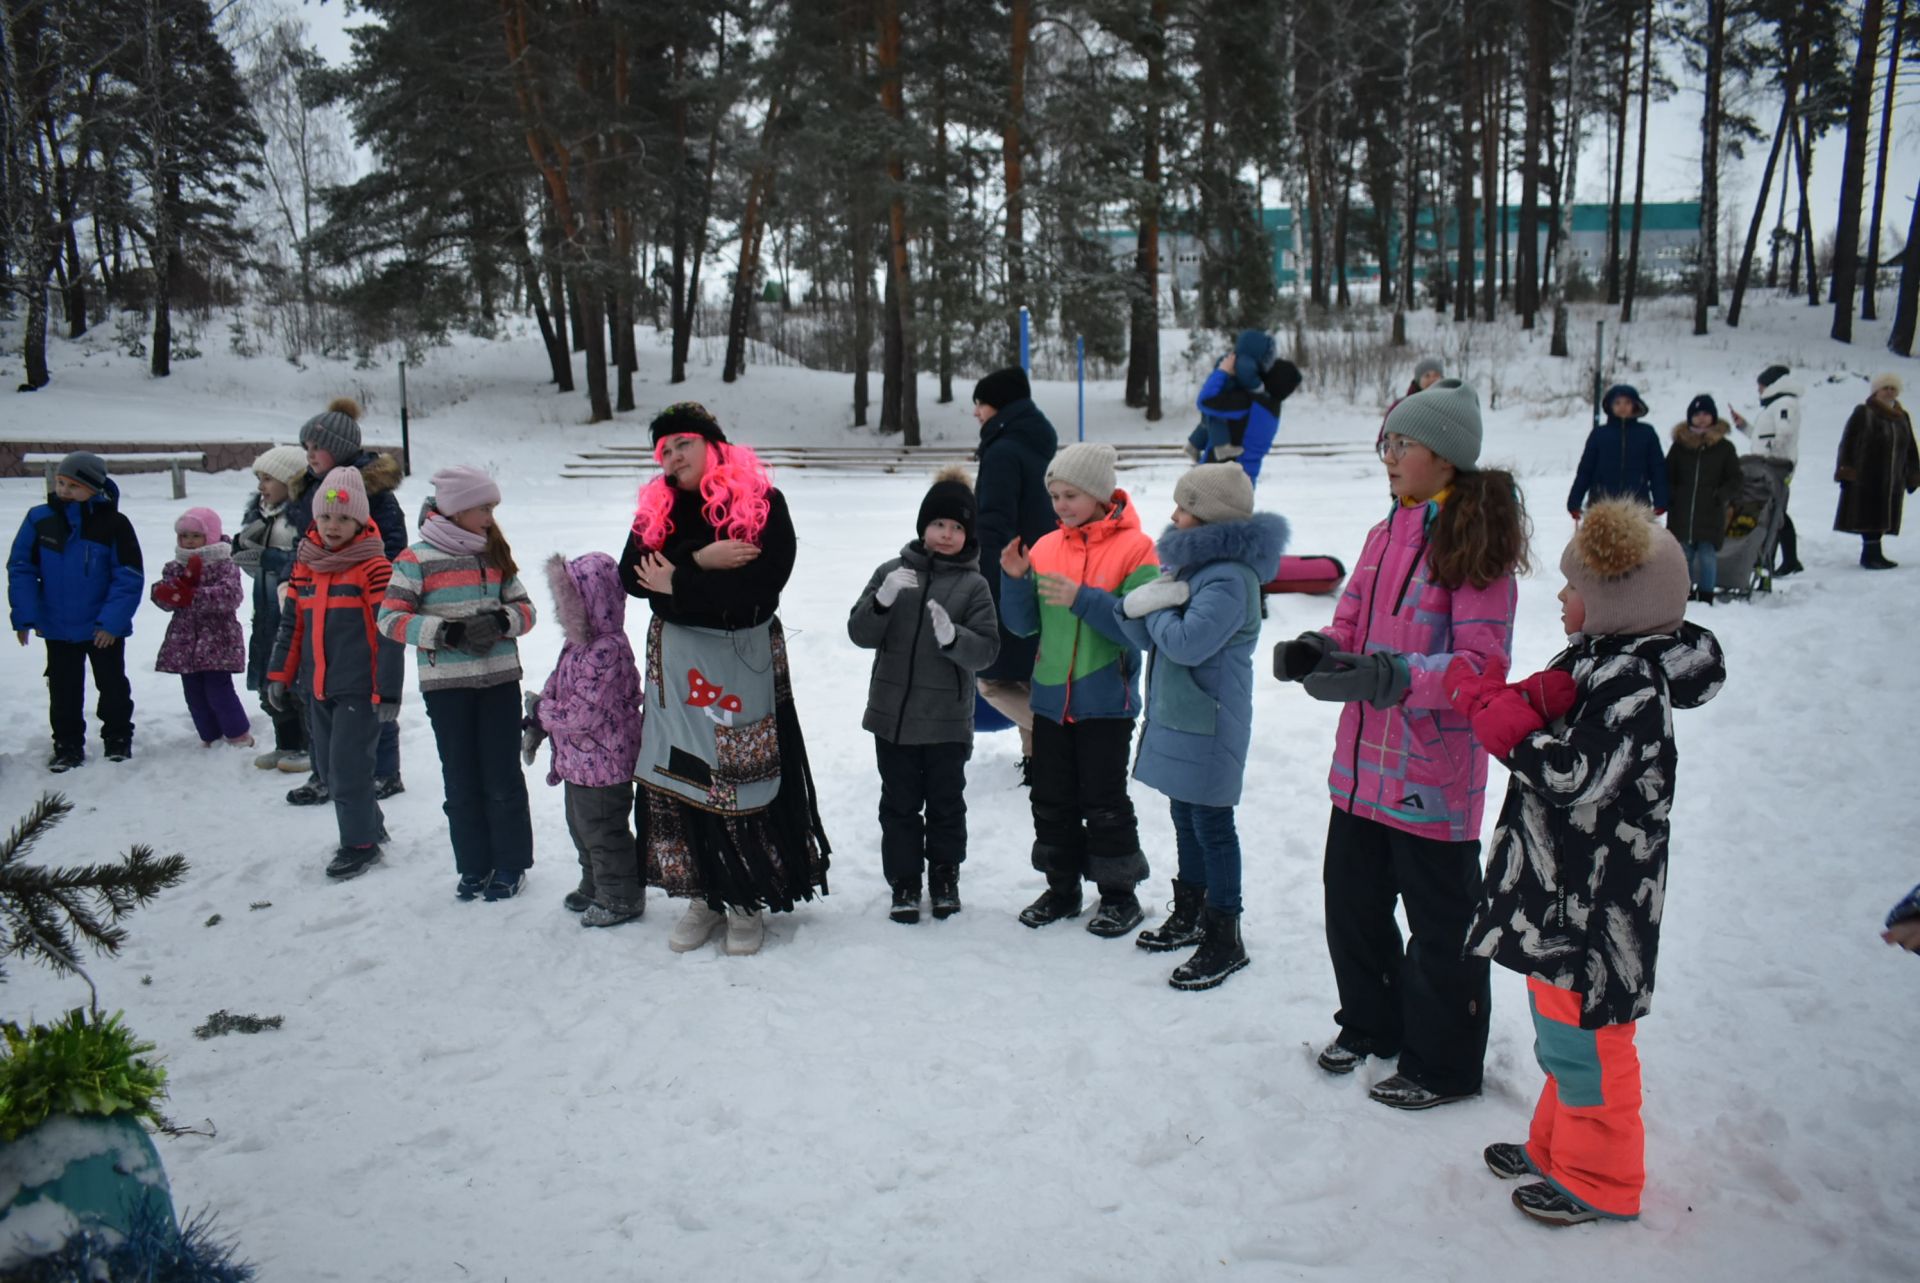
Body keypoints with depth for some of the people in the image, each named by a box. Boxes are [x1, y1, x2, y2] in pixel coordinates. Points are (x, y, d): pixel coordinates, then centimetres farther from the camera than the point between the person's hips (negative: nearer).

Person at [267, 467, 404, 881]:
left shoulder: (373, 567, -12)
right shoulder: (305, 564, 8)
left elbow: (389, 632, -13)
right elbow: (291, 624, 15)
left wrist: (388, 690, -15)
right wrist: (280, 675, 13)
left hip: (360, 690, -7)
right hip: (318, 690, 7)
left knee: (349, 767, -3)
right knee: (328, 767, 15)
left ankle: (360, 843, 13)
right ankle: (369, 824, 32)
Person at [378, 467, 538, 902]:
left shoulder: (494, 553, 7)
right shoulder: (418, 558, -4)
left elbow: (524, 607, 11)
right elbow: (390, 618, -8)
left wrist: (503, 621, -11)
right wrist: (450, 632, -18)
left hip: (500, 679, 2)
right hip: (446, 684, -2)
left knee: (502, 777, 4)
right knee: (462, 781, 6)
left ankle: (510, 865, 16)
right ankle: (474, 867, 19)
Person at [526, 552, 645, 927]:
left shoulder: (607, 650, -27)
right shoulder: (578, 645, 6)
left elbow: (585, 713, -28)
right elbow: (555, 685, 17)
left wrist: (541, 711, -14)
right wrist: (535, 727, 8)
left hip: (604, 765, -10)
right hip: (579, 762, 10)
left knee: (603, 832, 3)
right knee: (581, 827, 23)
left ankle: (620, 898, 19)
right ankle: (594, 887, 40)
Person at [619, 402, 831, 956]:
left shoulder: (763, 503, -8)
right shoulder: (658, 507, 8)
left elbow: (761, 585, -19)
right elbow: (631, 576, -3)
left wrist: (679, 585, -12)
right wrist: (700, 560, -17)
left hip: (745, 657, -4)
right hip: (676, 658, 4)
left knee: (745, 781, 0)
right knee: (678, 777, 4)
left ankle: (745, 901, 16)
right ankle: (703, 897, 19)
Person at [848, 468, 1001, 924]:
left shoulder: (973, 585, -3)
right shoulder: (893, 572, 2)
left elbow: (986, 650, -9)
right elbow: (861, 633, -2)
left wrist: (953, 637, -30)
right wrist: (883, 600, -21)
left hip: (948, 720, -1)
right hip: (893, 714, 1)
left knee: (946, 802, 12)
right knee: (900, 803, 9)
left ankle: (945, 877, 30)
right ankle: (904, 882, 22)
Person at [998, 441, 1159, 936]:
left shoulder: (1135, 548, -9)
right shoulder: (1046, 548, 6)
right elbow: (1024, 624, 8)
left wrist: (1082, 599, -24)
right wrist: (1015, 579, -8)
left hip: (1105, 700, -5)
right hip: (1051, 697, 5)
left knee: (1104, 801, 4)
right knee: (1052, 799, 13)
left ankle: (1119, 895, 20)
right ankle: (1062, 888, 28)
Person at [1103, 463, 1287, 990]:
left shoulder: (1229, 577, -20)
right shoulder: (1192, 562, 11)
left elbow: (1187, 642, -28)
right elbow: (1143, 634, 9)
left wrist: (1157, 609, -10)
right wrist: (1139, 604, -13)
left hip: (1207, 723, -10)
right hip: (1176, 715, 10)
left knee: (1211, 823, -1)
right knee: (1185, 817, 20)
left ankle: (1224, 938, 10)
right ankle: (1189, 914, 35)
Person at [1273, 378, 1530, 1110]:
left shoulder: (1475, 543, -13)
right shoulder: (1387, 534, 10)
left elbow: (1483, 664, -20)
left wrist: (1396, 677, -31)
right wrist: (1319, 653, -9)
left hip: (1434, 774, -8)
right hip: (1363, 763, 8)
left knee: (1440, 925, 7)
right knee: (1352, 900, 19)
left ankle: (1443, 1065, 26)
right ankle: (1371, 1023, 41)